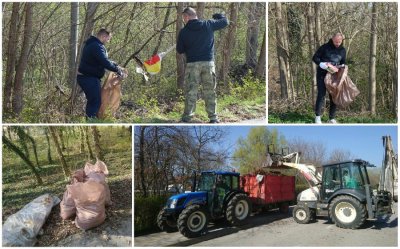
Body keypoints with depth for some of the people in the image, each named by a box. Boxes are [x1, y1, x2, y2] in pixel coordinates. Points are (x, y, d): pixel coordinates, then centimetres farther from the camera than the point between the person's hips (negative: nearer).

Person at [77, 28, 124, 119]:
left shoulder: (92, 44, 16)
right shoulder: (97, 46, -19)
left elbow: (104, 60, 20)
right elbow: (105, 62, -27)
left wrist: (116, 65, 10)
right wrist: (117, 69, -16)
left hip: (84, 77, 11)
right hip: (89, 78, -11)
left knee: (92, 101, 18)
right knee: (96, 102, -8)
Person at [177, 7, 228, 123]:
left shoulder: (183, 31, 0)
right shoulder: (208, 25, 3)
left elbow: (179, 50, 6)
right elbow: (225, 21, 15)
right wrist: (216, 16, 34)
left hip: (192, 64, -1)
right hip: (208, 63, 1)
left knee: (190, 91, 5)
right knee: (210, 91, 8)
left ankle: (187, 116, 5)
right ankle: (213, 117, 9)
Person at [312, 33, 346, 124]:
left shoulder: (342, 50, 5)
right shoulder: (325, 47, -9)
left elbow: (343, 63, 16)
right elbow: (315, 58, -5)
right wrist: (324, 65, -19)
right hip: (322, 74, -4)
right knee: (321, 94, -10)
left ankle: (332, 118, 9)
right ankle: (317, 117, -1)